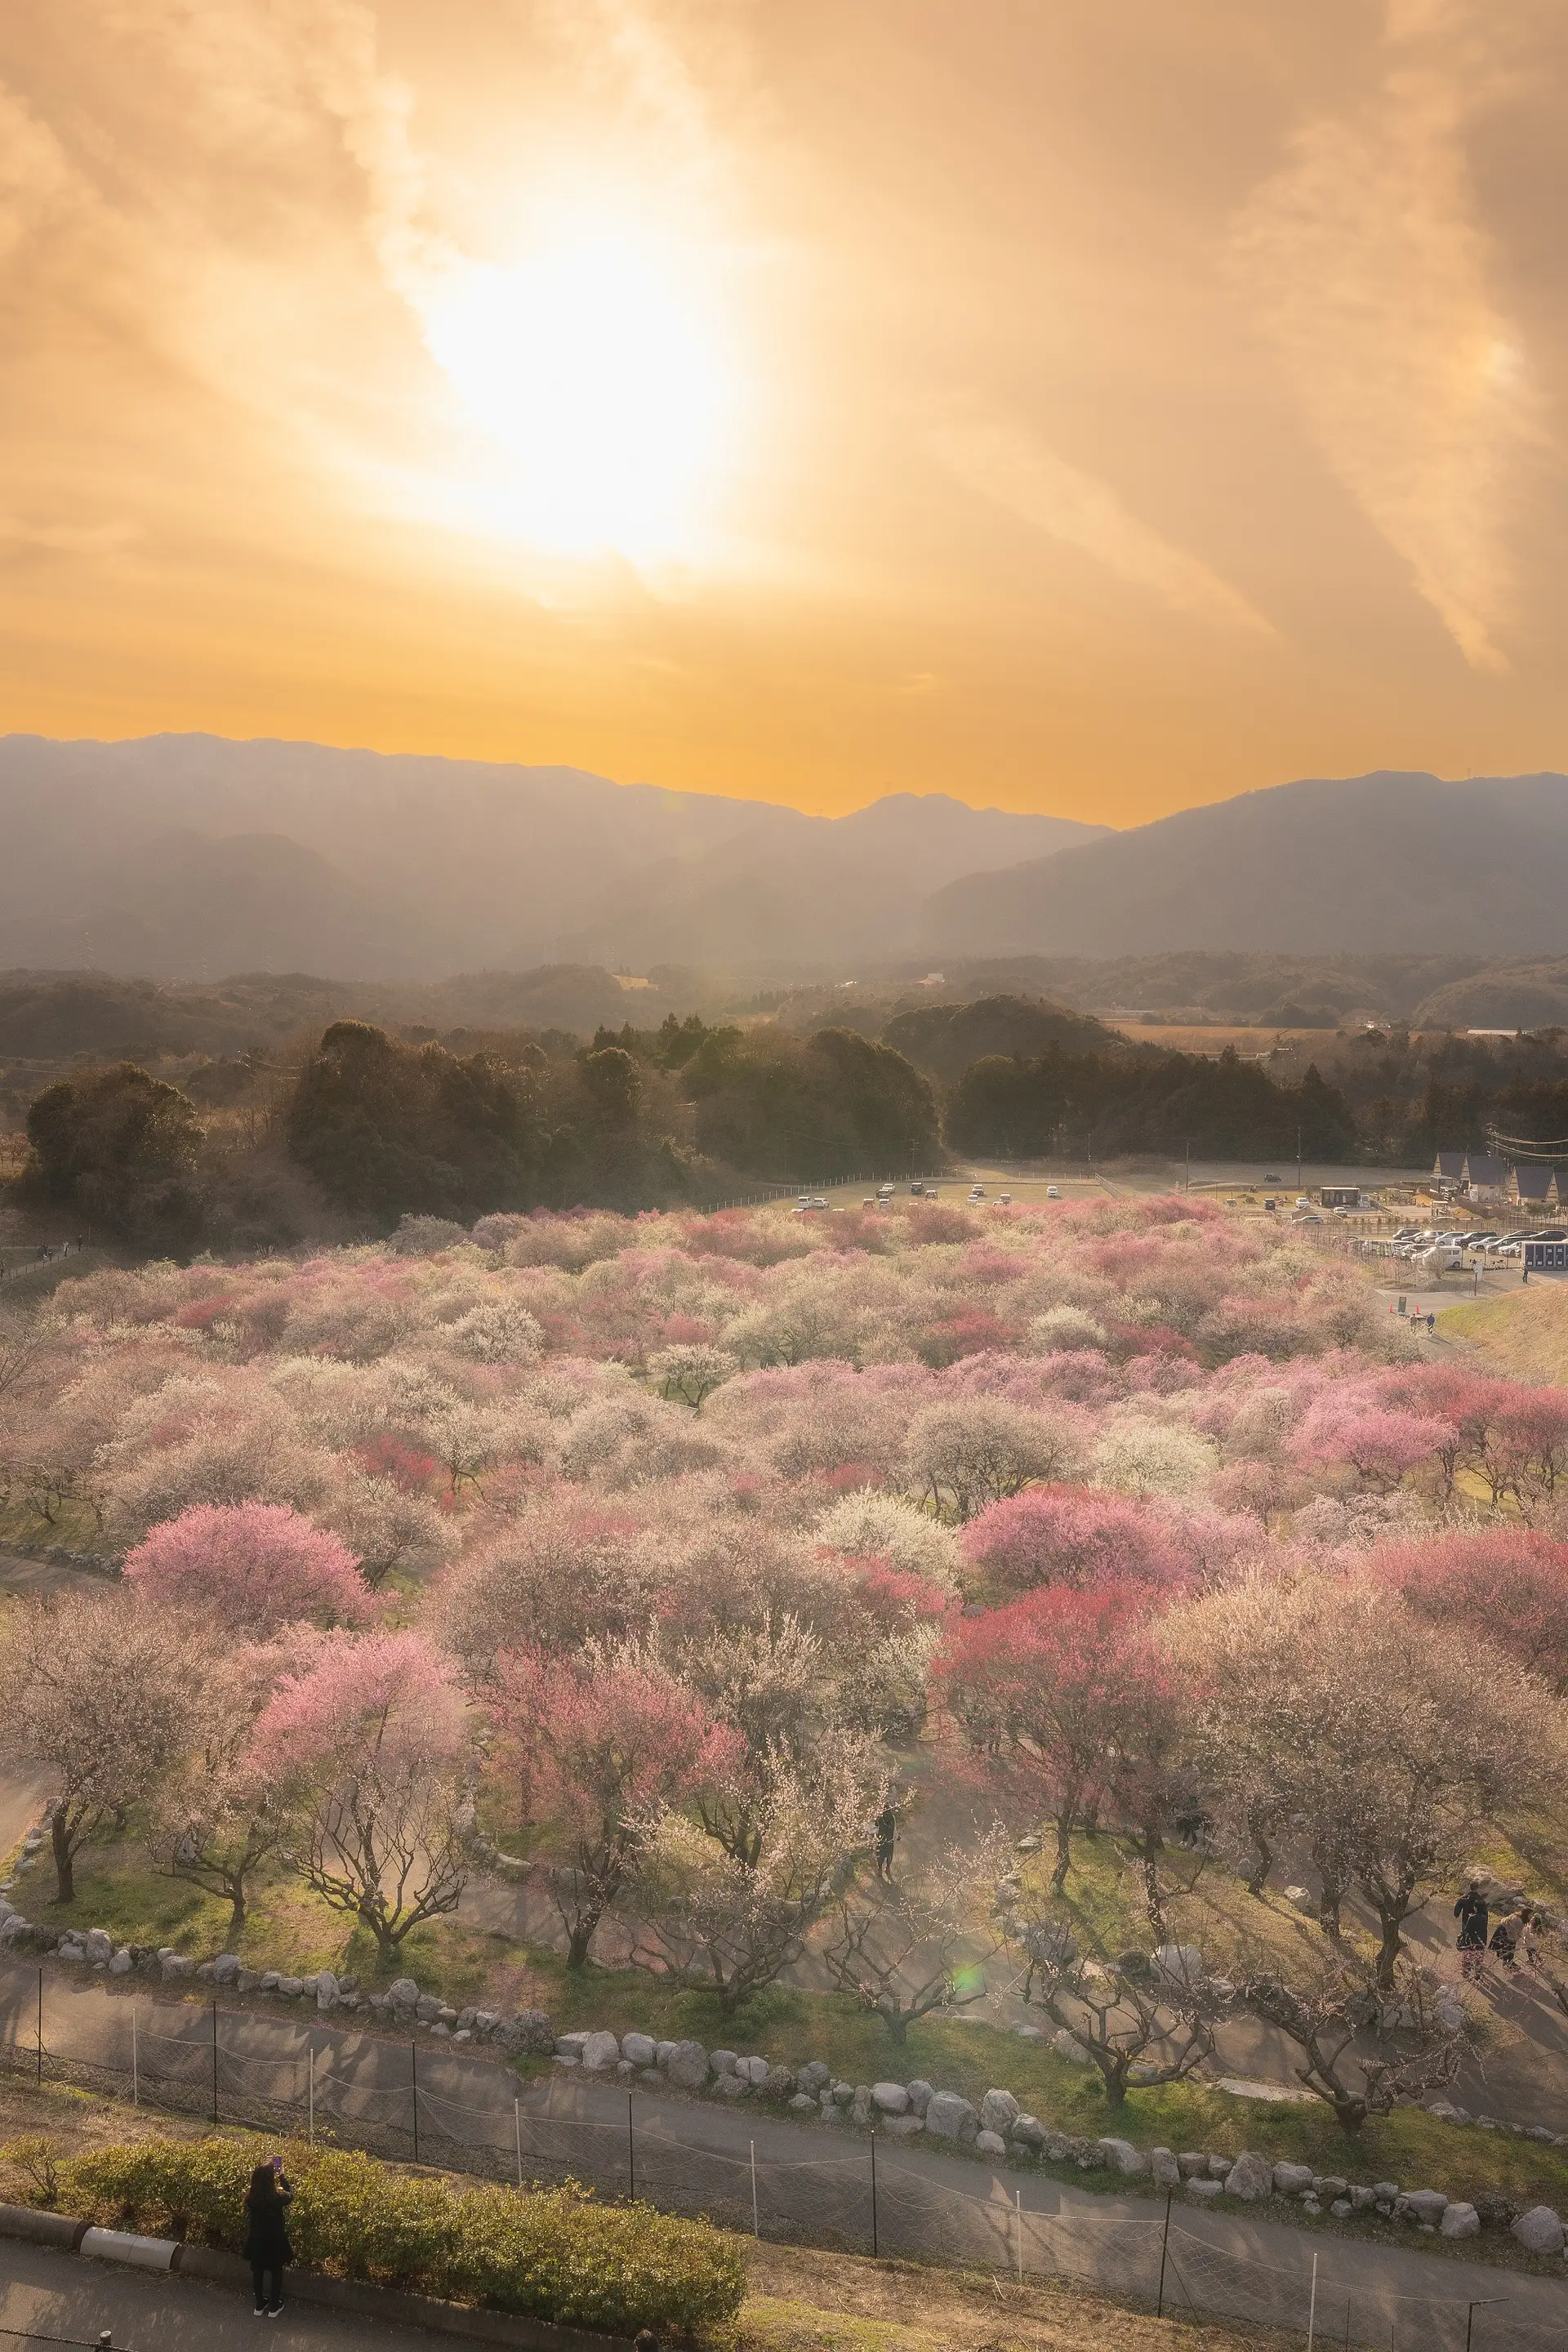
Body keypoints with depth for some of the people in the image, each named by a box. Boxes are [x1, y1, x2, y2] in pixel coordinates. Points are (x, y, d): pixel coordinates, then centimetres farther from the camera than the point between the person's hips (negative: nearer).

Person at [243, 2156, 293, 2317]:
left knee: (258, 2272, 23)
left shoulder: (250, 2197, -20)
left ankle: (260, 2305, 37)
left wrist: (268, 2172, 10)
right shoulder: (278, 2198, -28)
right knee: (277, 2273, 19)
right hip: (275, 2242, -3)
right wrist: (281, 2175, 5)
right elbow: (290, 2193, -4)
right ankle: (274, 2307, 31)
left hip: (256, 2241, 3)